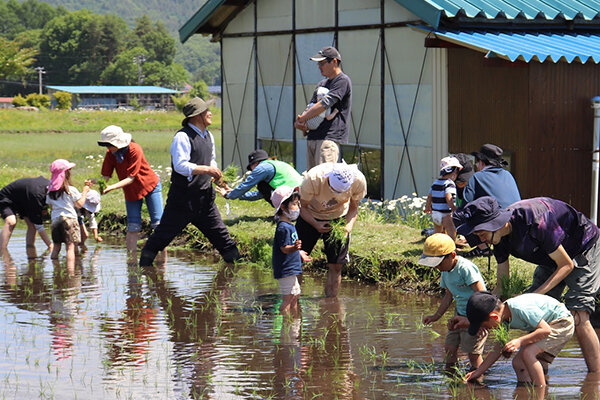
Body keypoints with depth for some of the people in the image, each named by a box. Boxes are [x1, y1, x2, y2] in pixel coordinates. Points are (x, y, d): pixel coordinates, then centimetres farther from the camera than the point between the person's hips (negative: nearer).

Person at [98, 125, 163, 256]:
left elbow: (130, 178, -30)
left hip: (150, 185, -4)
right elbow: (105, 176, -14)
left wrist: (111, 187, -40)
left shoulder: (135, 150, -28)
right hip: (130, 191, 4)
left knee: (158, 224, -7)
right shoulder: (110, 153, -12)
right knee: (133, 227, -3)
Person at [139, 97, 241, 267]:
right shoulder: (183, 137, -14)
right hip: (183, 198, -7)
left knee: (220, 234, 8)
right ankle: (144, 265, 12)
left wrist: (215, 171, 6)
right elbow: (181, 166, -22)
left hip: (205, 197, 7)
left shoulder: (208, 136, 14)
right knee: (163, 234, 0)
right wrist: (206, 169, -22)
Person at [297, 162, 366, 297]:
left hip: (338, 218, 1)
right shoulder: (312, 179, -36)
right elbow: (302, 206, -18)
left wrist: (349, 226, -29)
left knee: (336, 266, -4)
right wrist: (315, 224, -35)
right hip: (311, 217, -1)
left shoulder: (359, 181, -29)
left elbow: (353, 208, -9)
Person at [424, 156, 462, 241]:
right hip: (446, 215, -8)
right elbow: (449, 199, -27)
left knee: (437, 233, 22)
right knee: (451, 234, -5)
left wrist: (428, 207, 35)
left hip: (435, 213, 8)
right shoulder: (449, 183, -15)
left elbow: (429, 197, 19)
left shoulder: (435, 183, 10)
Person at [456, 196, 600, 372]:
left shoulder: (534, 222, -37)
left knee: (578, 317, -20)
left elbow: (566, 265, -27)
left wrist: (535, 295, -32)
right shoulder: (500, 238, -13)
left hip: (584, 250, -8)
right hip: (551, 260, 8)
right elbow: (502, 286, -3)